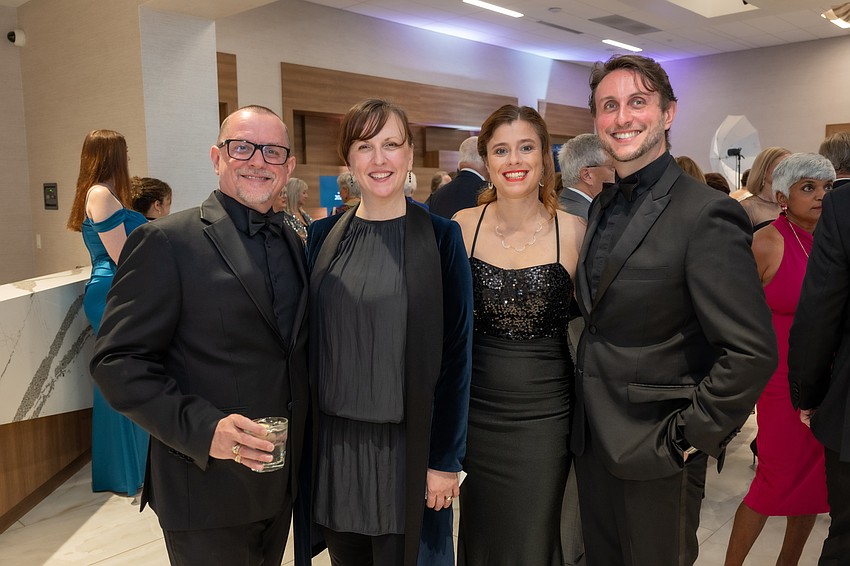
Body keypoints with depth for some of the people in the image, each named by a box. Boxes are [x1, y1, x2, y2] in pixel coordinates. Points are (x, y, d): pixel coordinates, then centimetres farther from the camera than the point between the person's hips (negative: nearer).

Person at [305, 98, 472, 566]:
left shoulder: (440, 237, -7)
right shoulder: (322, 237, 3)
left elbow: (456, 353, -7)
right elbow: (308, 340, 7)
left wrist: (446, 459, -8)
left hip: (407, 443, -3)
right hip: (332, 442, 3)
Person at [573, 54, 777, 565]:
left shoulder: (706, 213, -18)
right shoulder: (602, 207, 7)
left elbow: (753, 352, -21)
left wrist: (688, 436, -16)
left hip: (657, 453, -7)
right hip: (592, 442, 7)